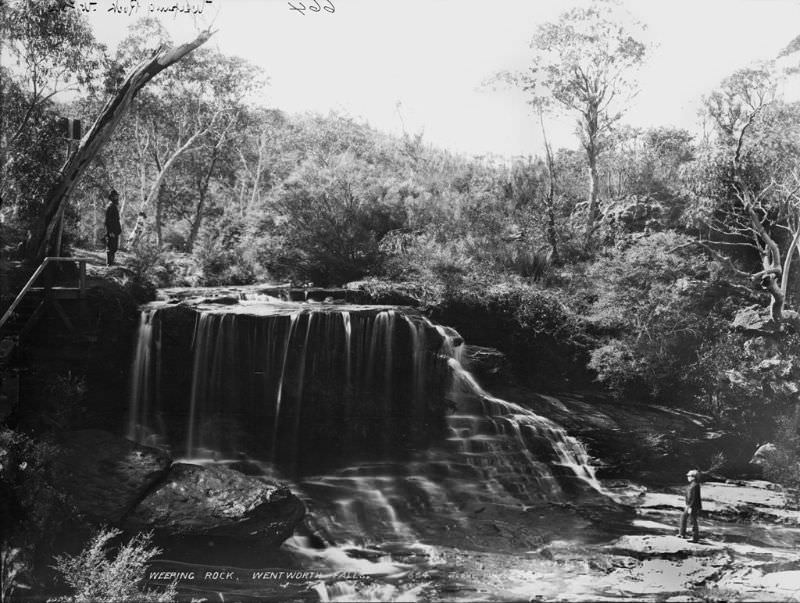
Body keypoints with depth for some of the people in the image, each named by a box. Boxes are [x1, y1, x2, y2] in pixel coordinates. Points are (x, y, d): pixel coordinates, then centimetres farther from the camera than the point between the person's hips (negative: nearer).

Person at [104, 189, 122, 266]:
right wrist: (110, 232, -22)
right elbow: (107, 221, -19)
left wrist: (119, 229, 21)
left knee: (115, 248, 14)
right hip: (111, 232, -10)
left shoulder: (115, 207, 16)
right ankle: (109, 263, -2)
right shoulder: (109, 207, -14)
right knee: (110, 248, -5)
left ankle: (112, 262, 21)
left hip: (115, 232, 10)